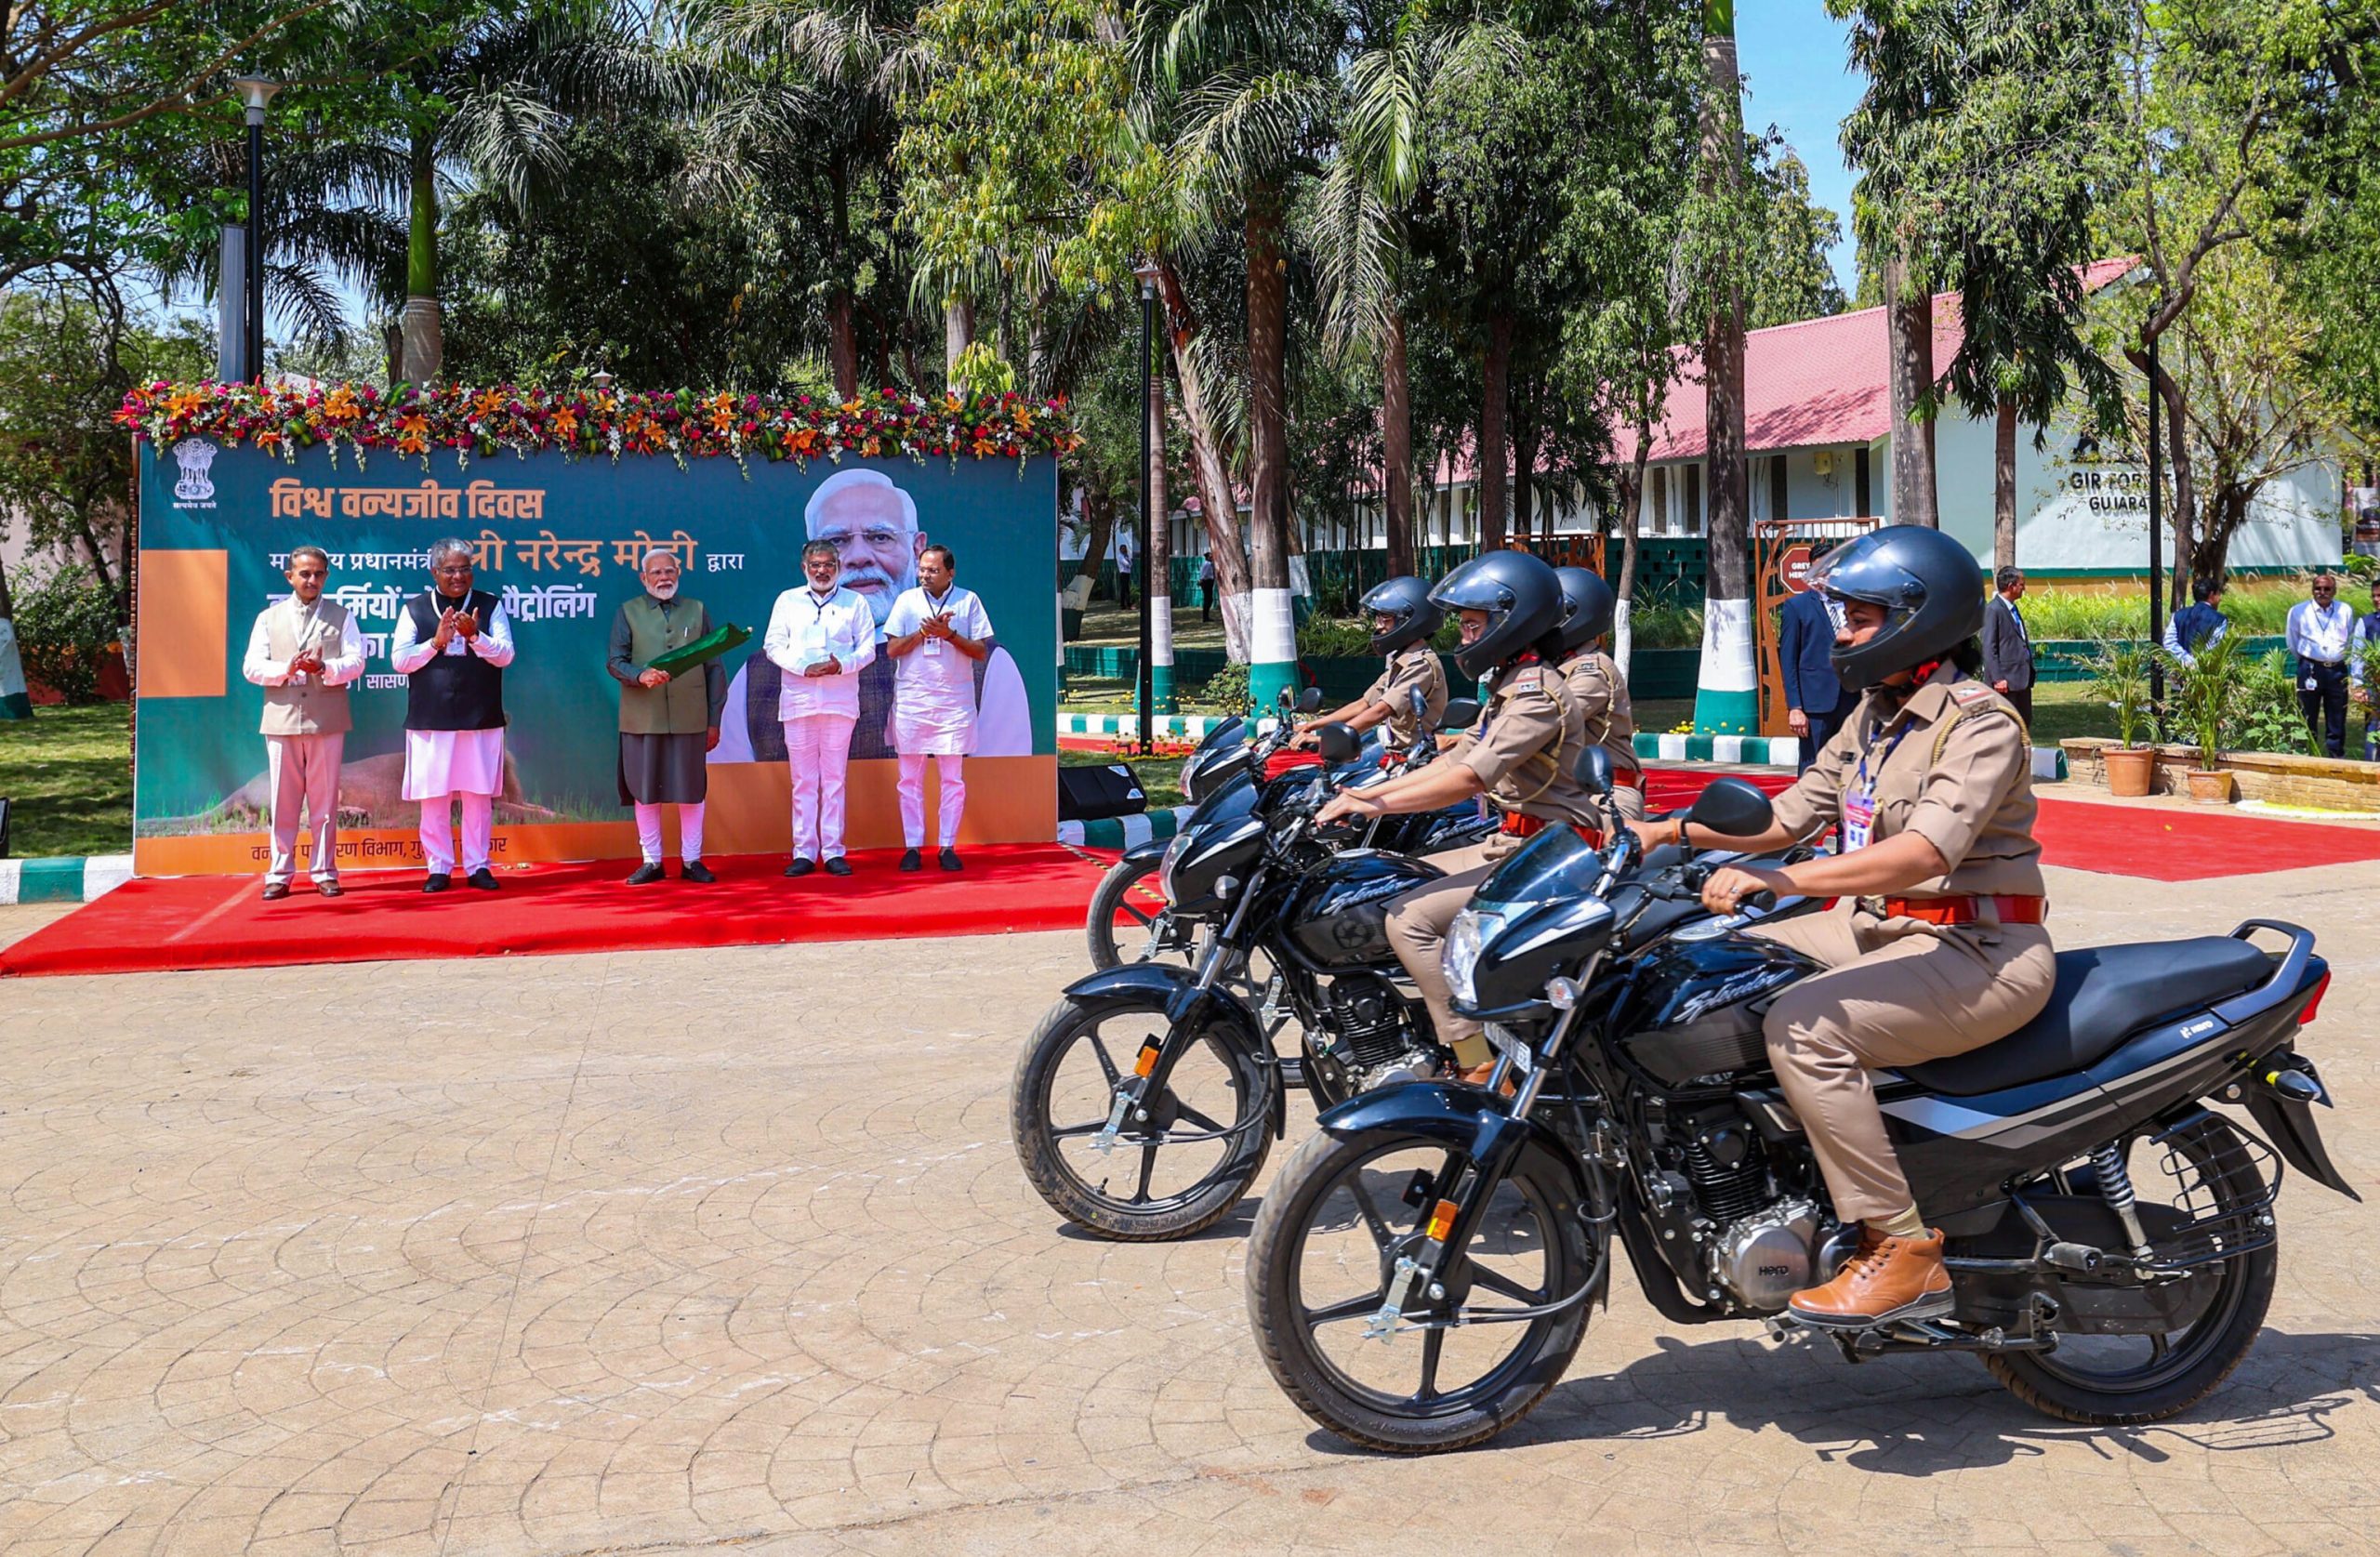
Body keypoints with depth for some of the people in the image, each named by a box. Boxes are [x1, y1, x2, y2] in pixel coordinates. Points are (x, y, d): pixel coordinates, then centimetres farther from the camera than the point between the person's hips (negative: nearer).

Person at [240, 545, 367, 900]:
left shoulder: (341, 616, 9)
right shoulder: (268, 618, 11)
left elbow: (355, 662, -1)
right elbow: (251, 667, 3)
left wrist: (324, 668, -19)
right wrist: (287, 669, -14)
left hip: (327, 720, -1)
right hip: (282, 719, 1)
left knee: (325, 800, 4)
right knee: (283, 802, 3)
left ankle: (324, 872, 11)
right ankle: (280, 874, 9)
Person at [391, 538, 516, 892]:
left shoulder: (490, 606, 5)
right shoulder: (415, 609, 5)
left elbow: (505, 655, -3)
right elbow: (399, 660, -1)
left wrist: (475, 636, -19)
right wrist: (436, 642, -15)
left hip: (481, 720, 0)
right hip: (430, 720, 0)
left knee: (478, 794, 4)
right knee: (434, 796, 4)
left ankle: (477, 866, 13)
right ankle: (438, 868, 12)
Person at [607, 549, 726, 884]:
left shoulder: (696, 611, 12)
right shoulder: (628, 612, 8)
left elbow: (714, 668, 11)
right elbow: (615, 662, 2)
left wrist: (714, 721, 5)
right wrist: (640, 675, -20)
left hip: (690, 718, 1)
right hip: (643, 717, -1)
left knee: (692, 790, 3)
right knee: (645, 791, 3)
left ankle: (691, 860, 13)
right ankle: (651, 862, 13)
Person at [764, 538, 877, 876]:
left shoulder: (855, 602, 9)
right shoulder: (787, 601, 10)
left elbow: (868, 649, 5)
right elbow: (772, 646, 6)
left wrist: (842, 664, -14)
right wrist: (805, 667, -10)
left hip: (840, 701, 0)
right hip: (798, 700, 0)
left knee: (834, 779, 1)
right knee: (803, 781, 1)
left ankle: (833, 852, 5)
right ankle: (803, 852, 4)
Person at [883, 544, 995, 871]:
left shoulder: (968, 601, 4)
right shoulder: (907, 600, 6)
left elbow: (980, 651, 0)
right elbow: (892, 649, 1)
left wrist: (949, 634, -13)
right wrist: (924, 631, -12)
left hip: (954, 700, -1)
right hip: (912, 699, 1)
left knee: (953, 778, 1)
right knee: (910, 778, 2)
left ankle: (948, 847, 7)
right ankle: (912, 847, 8)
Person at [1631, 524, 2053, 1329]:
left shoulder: (1981, 724, -14)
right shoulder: (1872, 718, 14)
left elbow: (1925, 850, -30)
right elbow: (1789, 816, 17)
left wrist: (1780, 880, -38)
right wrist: (1672, 831, 5)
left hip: (1981, 953, -9)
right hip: (1887, 931, 10)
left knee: (1803, 1026, -29)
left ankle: (1903, 1249, -21)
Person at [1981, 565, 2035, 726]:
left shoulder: (2013, 609, 16)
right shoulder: (1993, 610, -12)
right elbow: (1989, 648, -16)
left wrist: (2029, 673, 16)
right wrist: (1997, 679, -19)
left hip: (2021, 679, 10)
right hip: (2006, 680, -9)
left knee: (2024, 723, 12)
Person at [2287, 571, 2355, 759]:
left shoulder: (2345, 612, 6)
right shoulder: (2298, 611, 1)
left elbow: (2351, 642, 17)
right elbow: (2293, 643, 10)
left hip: (2337, 671, 2)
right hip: (2310, 670, -2)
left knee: (2337, 721, 7)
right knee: (2307, 720, 0)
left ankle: (2337, 757, 13)